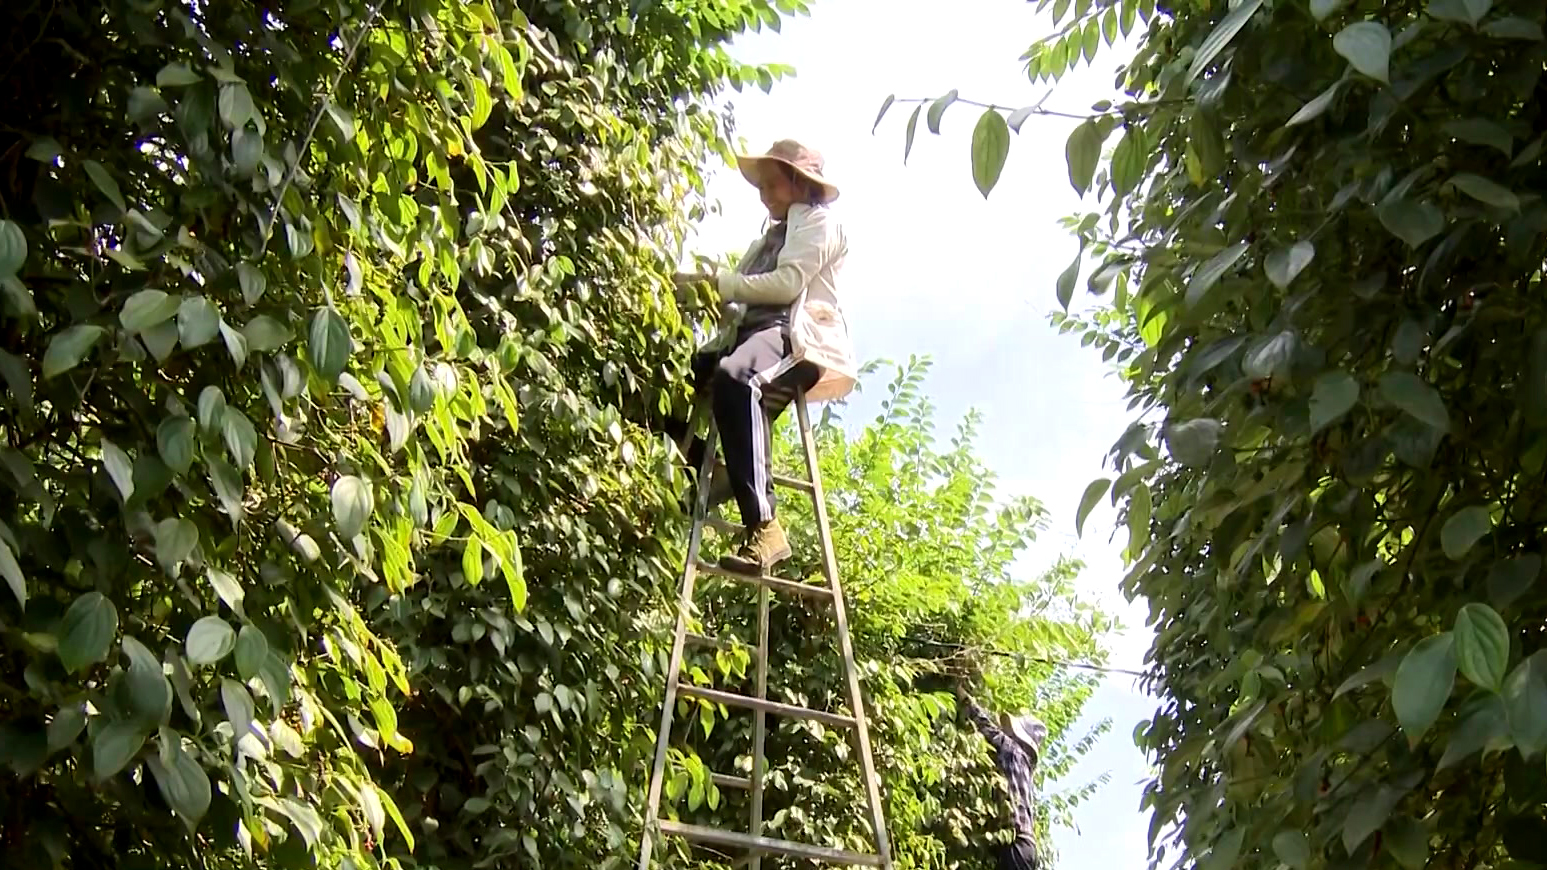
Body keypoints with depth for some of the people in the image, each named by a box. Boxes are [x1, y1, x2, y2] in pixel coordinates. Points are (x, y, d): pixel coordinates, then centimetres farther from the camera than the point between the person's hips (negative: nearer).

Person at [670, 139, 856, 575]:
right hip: (753, 330, 9)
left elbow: (788, 283, -9)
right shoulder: (770, 237, 36)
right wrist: (702, 292, 2)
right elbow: (742, 298, 20)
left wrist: (720, 282, -9)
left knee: (734, 377, -40)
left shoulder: (819, 221, 10)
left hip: (797, 334, -9)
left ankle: (763, 525, -46)